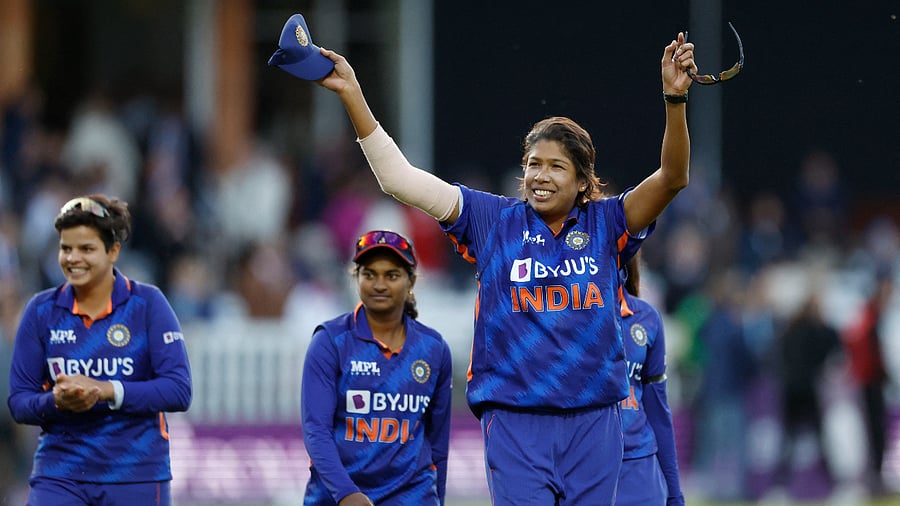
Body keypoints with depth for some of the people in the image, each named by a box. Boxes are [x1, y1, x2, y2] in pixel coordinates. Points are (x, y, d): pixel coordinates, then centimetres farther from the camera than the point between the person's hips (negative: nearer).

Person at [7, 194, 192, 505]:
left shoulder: (148, 303, -3)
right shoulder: (42, 311, 4)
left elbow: (179, 391, -10)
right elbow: (18, 401, 5)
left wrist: (105, 391, -21)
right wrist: (57, 402, -18)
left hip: (136, 478, -1)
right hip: (58, 476, 1)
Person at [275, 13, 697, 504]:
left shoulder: (605, 224, 4)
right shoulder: (494, 220, 4)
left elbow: (671, 178, -9)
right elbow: (400, 178, 1)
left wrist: (675, 98, -24)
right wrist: (352, 95, -6)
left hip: (593, 424, 1)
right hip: (514, 422, -1)